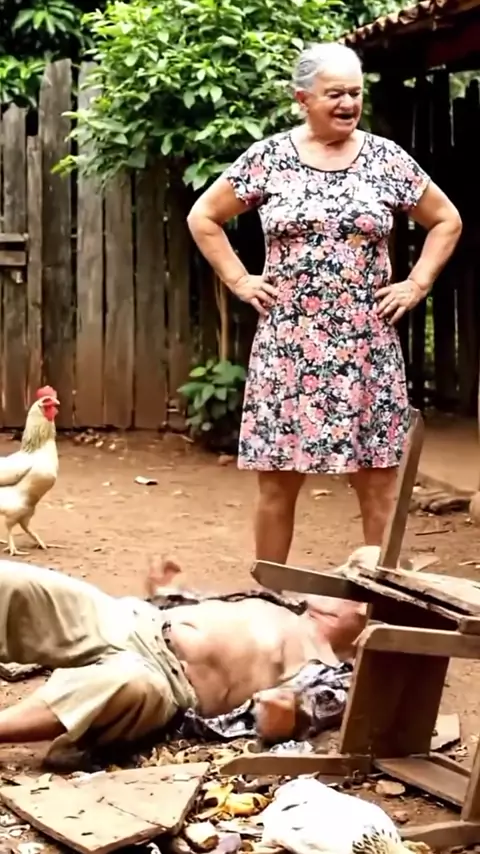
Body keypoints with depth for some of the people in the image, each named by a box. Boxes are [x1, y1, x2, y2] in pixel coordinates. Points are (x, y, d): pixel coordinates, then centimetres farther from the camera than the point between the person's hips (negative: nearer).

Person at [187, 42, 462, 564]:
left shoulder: (388, 159, 3)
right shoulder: (267, 158, 1)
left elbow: (446, 222, 14)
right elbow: (203, 217, 10)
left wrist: (416, 284, 3)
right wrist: (239, 280, 2)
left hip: (366, 349, 1)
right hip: (288, 347, 0)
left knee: (379, 482, 3)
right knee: (277, 481, 5)